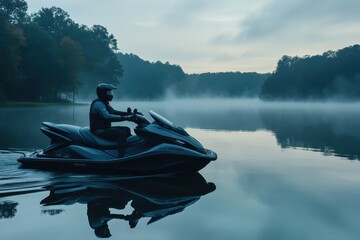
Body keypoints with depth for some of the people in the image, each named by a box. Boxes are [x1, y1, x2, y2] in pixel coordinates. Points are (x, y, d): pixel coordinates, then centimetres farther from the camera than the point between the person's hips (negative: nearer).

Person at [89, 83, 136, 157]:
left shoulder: (104, 103, 15)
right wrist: (125, 118, -37)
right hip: (99, 131, -11)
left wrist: (127, 113, 5)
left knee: (126, 129, 14)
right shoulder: (98, 104, -19)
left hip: (105, 128, 11)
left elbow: (113, 111, 21)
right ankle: (122, 156, -31)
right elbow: (108, 117, -32)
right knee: (122, 133, -26)